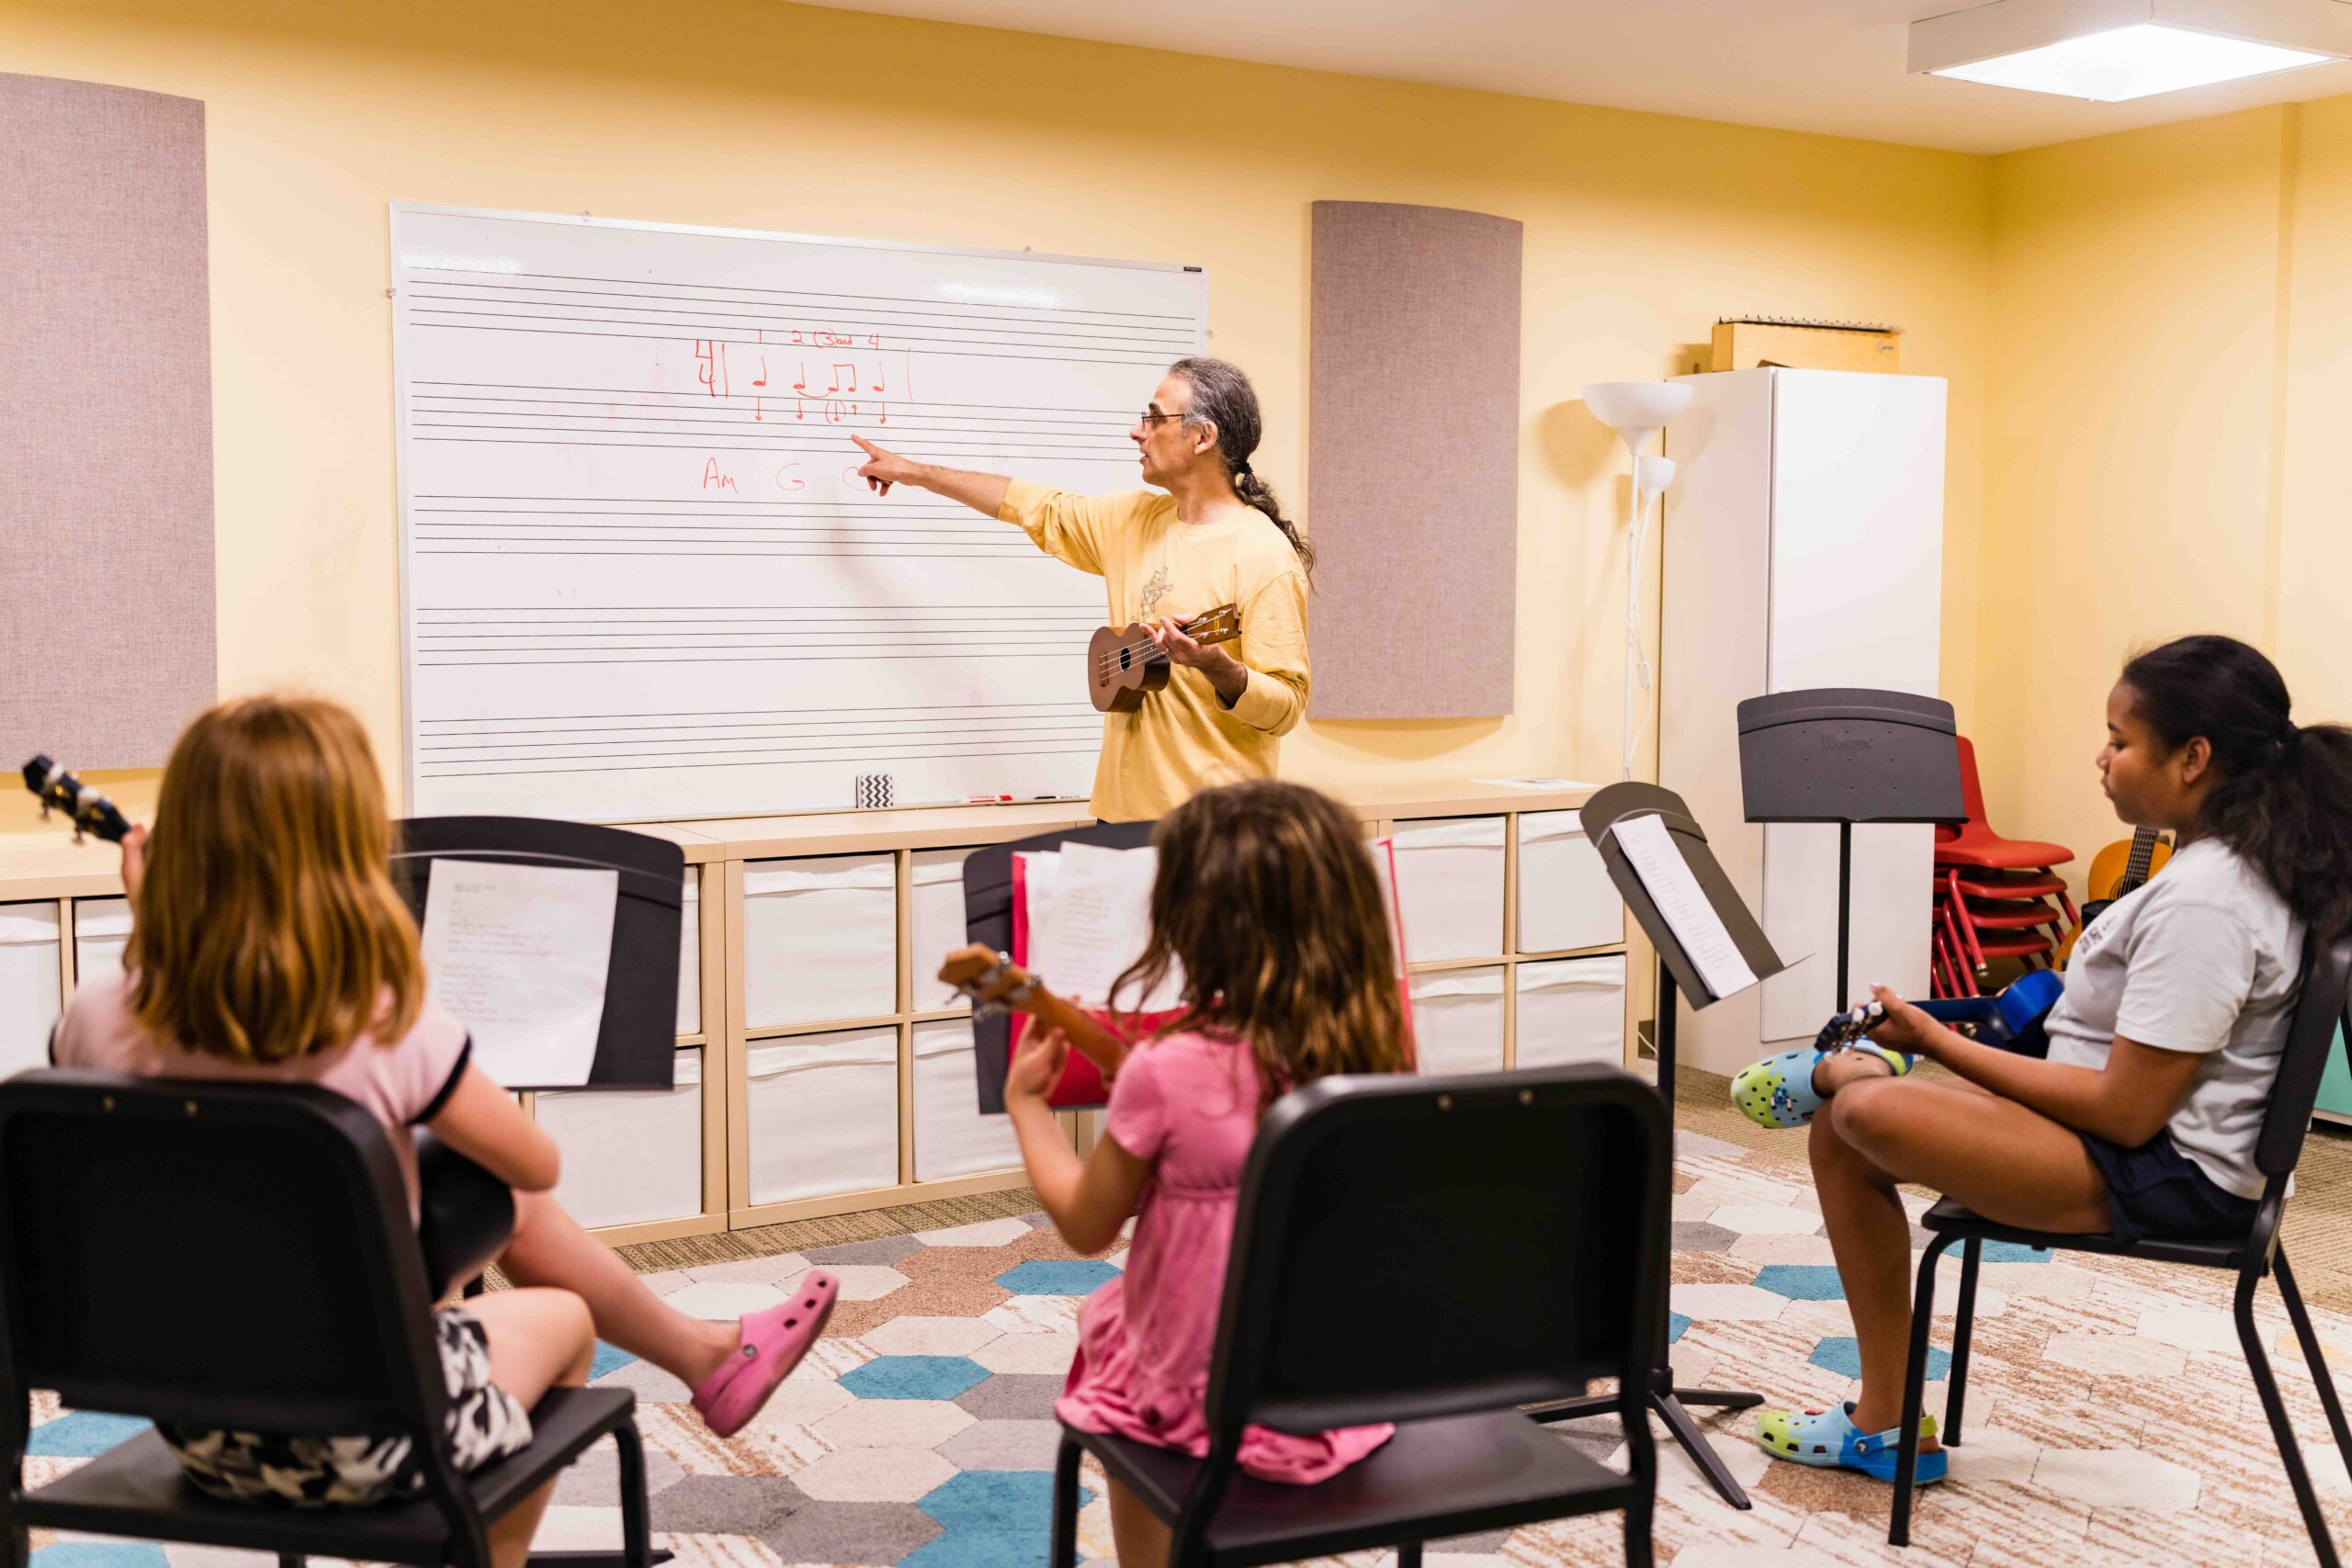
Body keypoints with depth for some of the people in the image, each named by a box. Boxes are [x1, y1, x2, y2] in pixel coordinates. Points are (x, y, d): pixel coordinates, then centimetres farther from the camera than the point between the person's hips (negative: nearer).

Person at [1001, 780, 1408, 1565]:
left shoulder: (1165, 1071, -25)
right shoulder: (1375, 1051, -13)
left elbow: (1085, 1224, -9)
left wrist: (1026, 1104, 4)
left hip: (1209, 1388, -4)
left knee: (1106, 1318, 28)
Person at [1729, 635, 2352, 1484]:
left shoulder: (2202, 903, -24)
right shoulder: (2231, 861, 5)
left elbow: (2128, 1111, -25)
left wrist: (1941, 1042, -19)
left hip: (2162, 1175, -10)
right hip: (2162, 1139, 10)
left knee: (1867, 1110, -28)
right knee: (1841, 1132, 5)